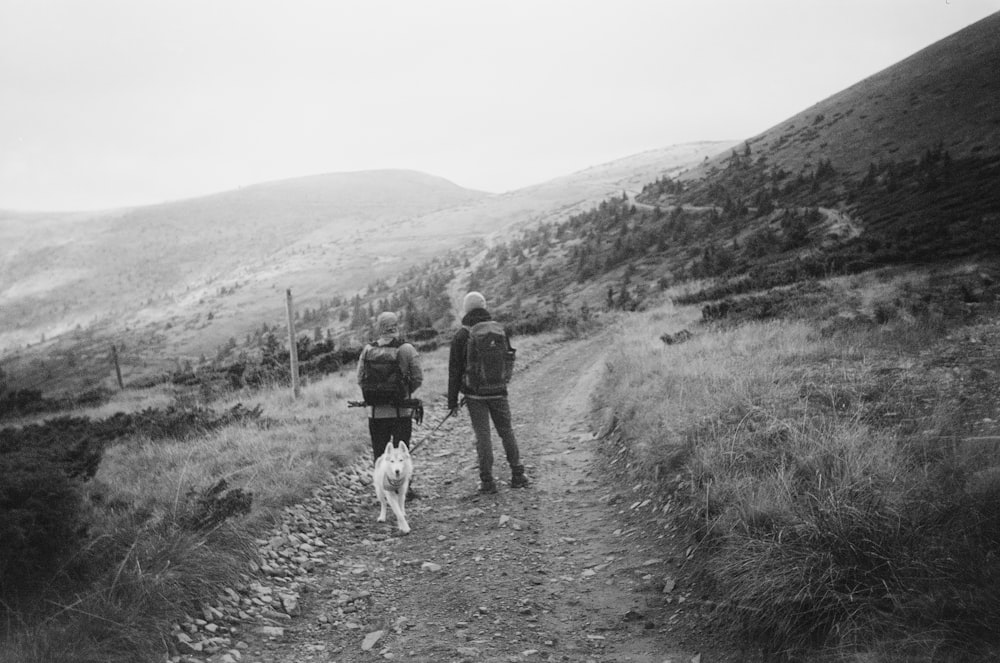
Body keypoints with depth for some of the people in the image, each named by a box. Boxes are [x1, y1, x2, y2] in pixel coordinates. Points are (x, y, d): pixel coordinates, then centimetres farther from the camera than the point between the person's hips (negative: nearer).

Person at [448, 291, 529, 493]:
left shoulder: (461, 335, -6)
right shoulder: (501, 330, 2)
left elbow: (454, 370, -4)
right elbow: (510, 359, 12)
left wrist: (452, 401, 1)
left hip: (475, 393, -2)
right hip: (499, 391, 3)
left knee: (482, 435, 3)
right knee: (506, 431, 12)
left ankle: (487, 481, 5)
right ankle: (517, 475, 16)